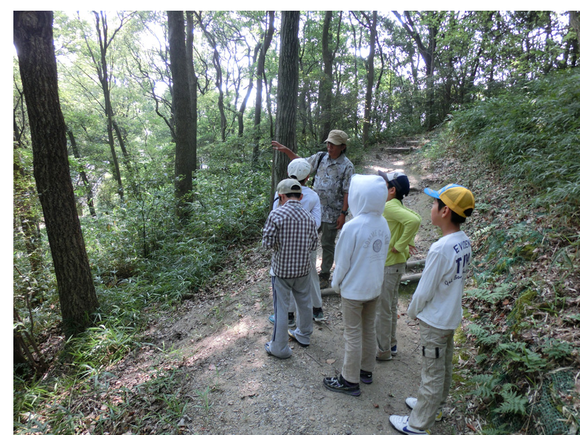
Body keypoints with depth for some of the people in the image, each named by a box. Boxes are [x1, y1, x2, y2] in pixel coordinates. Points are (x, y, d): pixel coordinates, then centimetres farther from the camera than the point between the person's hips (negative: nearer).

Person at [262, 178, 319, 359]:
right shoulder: (308, 217, -3)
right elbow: (314, 244, 2)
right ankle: (303, 335, 43)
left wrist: (279, 242, 4)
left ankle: (279, 347, 20)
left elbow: (267, 242, -17)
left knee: (281, 307, 7)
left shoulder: (276, 214, -17)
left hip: (282, 268, -4)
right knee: (304, 302, 22)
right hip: (302, 268, 5)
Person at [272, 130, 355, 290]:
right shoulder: (320, 157, 3)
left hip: (332, 213, -4)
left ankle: (324, 276, 26)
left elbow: (347, 193, -11)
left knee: (327, 245, 9)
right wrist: (286, 151, 6)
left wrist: (343, 213, -14)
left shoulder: (347, 166, -10)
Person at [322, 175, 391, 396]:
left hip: (353, 289, -7)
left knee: (353, 335, 7)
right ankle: (366, 370, 40)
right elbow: (383, 255, 6)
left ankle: (350, 380, 23)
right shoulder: (383, 223, -5)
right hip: (375, 287, 7)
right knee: (369, 330, 22)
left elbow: (343, 261, -17)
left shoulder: (352, 227, -26)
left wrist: (336, 282, 0)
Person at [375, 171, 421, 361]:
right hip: (397, 263, 10)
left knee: (382, 309, 4)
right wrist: (409, 242, 10)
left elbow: (414, 221, -35)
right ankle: (391, 345, 36)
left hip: (387, 265, -10)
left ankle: (383, 351, 19)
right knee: (390, 306, 21)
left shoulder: (389, 207, -22)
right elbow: (415, 218, 21)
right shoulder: (398, 206, 7)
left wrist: (401, 245, -25)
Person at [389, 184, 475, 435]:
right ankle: (434, 406, 47)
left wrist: (412, 311, -3)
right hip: (452, 316, 8)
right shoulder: (464, 242, -5)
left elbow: (424, 292, -23)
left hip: (434, 321, -8)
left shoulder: (440, 249, -31)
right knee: (444, 367, 25)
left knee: (433, 373, 8)